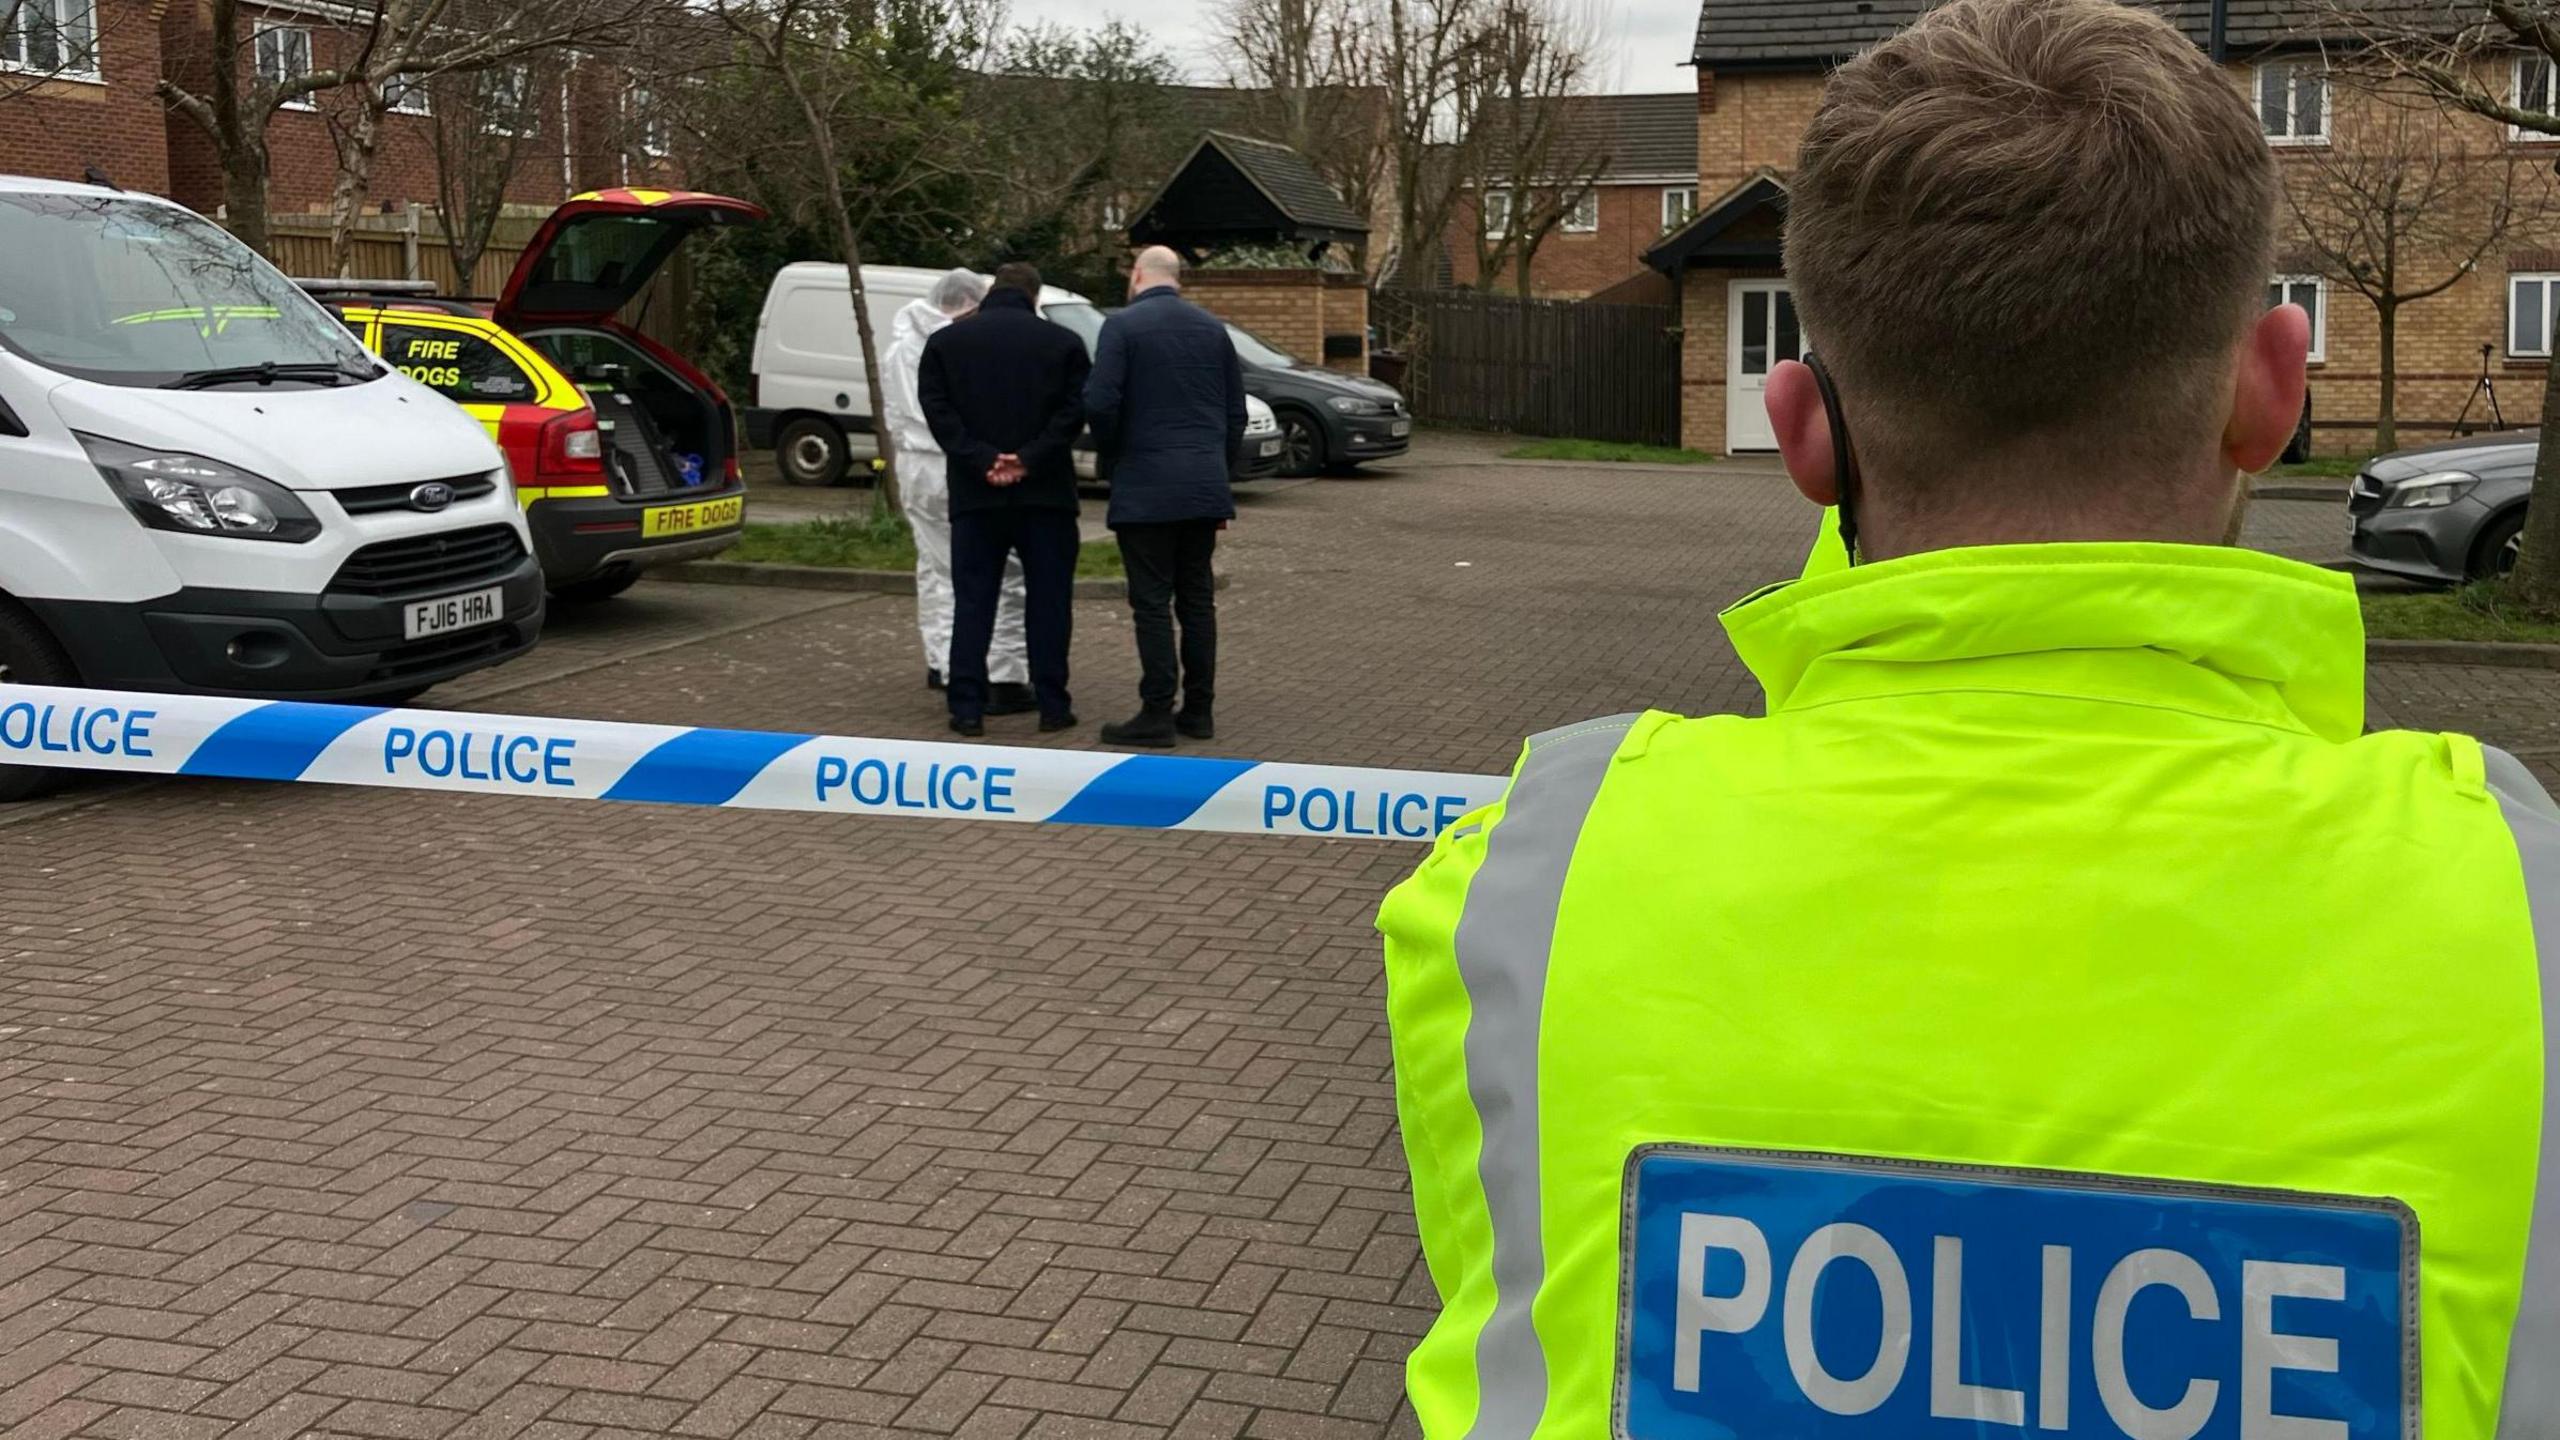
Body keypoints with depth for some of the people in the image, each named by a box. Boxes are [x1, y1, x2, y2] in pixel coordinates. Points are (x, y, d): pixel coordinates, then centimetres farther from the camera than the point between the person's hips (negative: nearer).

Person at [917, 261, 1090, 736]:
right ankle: (1052, 704, 7)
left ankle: (967, 707, 3)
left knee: (972, 601, 5)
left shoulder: (945, 342, 5)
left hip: (975, 494, 1)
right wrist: (1030, 459, -12)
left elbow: (938, 411, -4)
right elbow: (1074, 411, -8)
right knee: (1048, 599, 6)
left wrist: (981, 460, -10)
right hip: (1045, 491, -1)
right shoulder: (1063, 342, 2)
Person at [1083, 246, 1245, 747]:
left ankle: (1157, 714, -2)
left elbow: (1100, 403, -15)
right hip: (1205, 488, 5)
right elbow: (1236, 411, 12)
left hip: (1146, 487, -5)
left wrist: (1110, 457, 2)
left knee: (1152, 602, -2)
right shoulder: (1213, 329, 11)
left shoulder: (1123, 326, -6)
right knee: (1197, 598, 11)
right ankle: (1199, 710, 14)